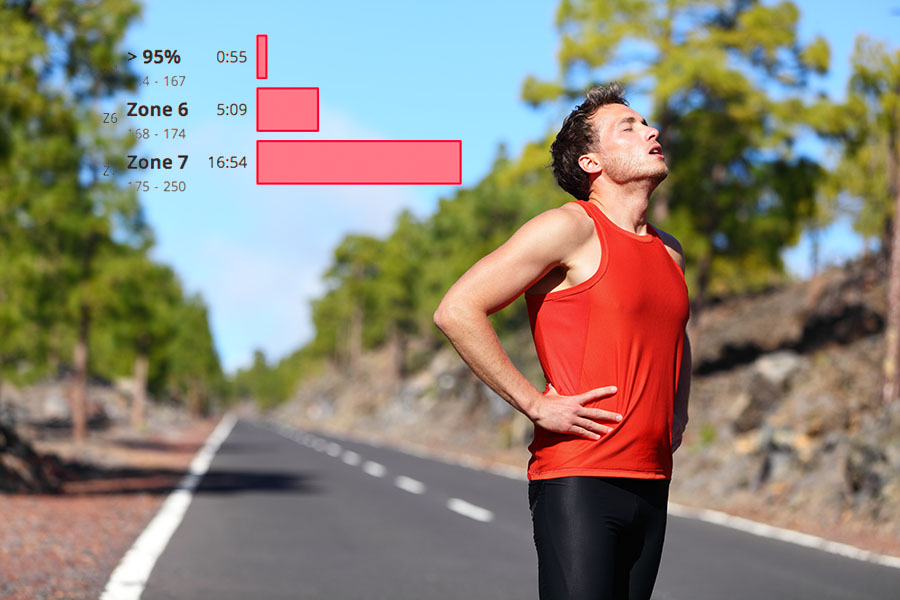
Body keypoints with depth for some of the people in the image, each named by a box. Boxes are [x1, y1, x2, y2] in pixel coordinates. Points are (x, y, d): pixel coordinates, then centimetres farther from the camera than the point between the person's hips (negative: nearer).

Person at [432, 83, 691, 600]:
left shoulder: (669, 252, 16)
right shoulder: (570, 228, -6)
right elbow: (457, 311, -13)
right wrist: (536, 405, -15)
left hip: (651, 482, 7)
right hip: (578, 481, -7)